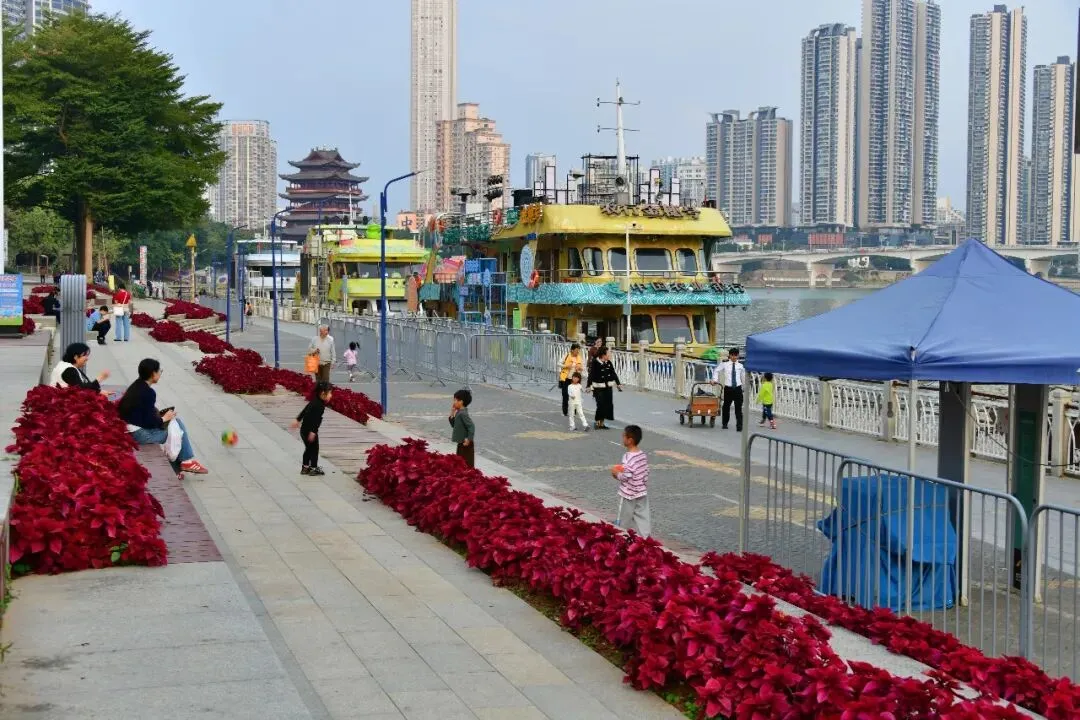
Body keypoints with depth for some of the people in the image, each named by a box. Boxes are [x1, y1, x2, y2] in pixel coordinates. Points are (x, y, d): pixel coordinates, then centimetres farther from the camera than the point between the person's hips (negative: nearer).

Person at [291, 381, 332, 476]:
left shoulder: (315, 402, 8)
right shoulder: (319, 405, -23)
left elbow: (305, 410, 19)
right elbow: (315, 418, -29)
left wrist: (298, 420, 30)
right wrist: (313, 432, -31)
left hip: (305, 429, 9)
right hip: (309, 430, -9)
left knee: (309, 448, 20)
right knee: (314, 448, 4)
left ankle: (305, 467, 29)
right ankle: (314, 468, 13)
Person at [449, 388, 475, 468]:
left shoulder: (462, 414, -21)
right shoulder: (459, 413, 9)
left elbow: (471, 426, -27)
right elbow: (454, 425, 16)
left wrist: (469, 439, -27)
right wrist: (452, 414, 5)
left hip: (466, 444, -10)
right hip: (461, 443, 10)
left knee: (467, 464, -4)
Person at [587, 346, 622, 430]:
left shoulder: (608, 363, 6)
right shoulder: (595, 363, -12)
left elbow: (614, 374, 14)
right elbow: (591, 375, -15)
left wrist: (618, 384, 14)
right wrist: (589, 386, -22)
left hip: (608, 387, 6)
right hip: (599, 388, -6)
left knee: (608, 404, 5)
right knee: (601, 405, -10)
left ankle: (602, 423, 16)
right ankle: (597, 422, 5)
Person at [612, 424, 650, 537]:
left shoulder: (628, 457, -23)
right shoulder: (643, 455, 1)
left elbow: (625, 476, -22)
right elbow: (646, 473, 8)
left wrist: (616, 473, -5)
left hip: (628, 494, -7)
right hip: (642, 492, 7)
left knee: (624, 521, 7)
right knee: (642, 517, 9)